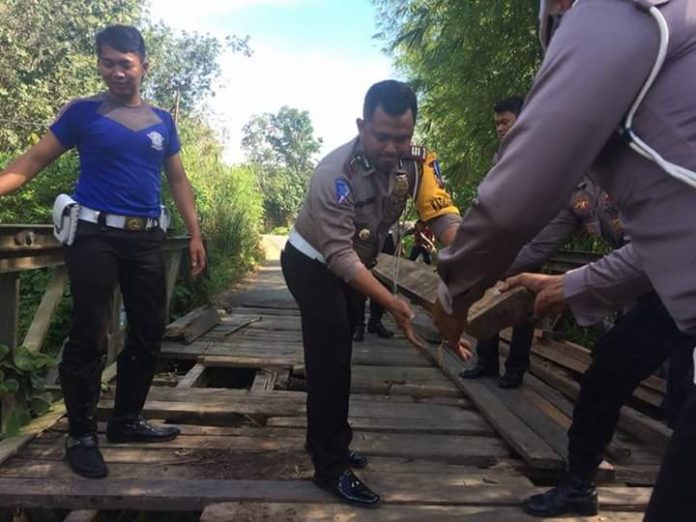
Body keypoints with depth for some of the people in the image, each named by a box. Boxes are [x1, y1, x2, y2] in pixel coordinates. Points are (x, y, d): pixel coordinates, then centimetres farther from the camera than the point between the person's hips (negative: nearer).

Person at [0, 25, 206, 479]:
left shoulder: (162, 121, 10)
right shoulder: (82, 112, 1)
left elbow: (178, 180, 15)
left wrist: (195, 234, 8)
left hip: (147, 238, 4)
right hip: (96, 235, -4)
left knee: (149, 332, 8)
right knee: (89, 335, -3)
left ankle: (126, 419, 25)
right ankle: (82, 435, 12)